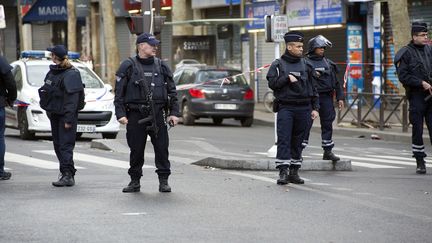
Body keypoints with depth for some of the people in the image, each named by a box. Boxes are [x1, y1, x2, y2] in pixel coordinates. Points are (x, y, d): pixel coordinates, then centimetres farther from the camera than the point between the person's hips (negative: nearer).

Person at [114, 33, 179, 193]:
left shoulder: (161, 66, 11)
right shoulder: (128, 66, 2)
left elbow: (172, 91, 13)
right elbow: (119, 93, 0)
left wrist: (174, 113, 5)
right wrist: (120, 114, -8)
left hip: (157, 115, 2)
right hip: (135, 115, -2)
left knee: (162, 148, -1)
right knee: (136, 150, 4)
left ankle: (164, 181, 8)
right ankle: (135, 181, 15)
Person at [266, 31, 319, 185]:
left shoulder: (305, 65, 13)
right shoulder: (278, 64, 4)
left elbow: (312, 87, 14)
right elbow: (272, 83, -5)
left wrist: (315, 108, 8)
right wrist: (287, 78, -13)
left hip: (303, 108, 3)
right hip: (285, 107, -3)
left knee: (297, 141, 6)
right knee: (284, 140, -11)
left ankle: (294, 172, 12)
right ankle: (283, 172, -14)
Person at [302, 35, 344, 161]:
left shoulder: (329, 63, 13)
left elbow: (336, 82, 15)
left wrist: (340, 97, 10)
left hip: (326, 98, 5)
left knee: (327, 124, 7)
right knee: (306, 124, -6)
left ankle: (327, 151, 14)